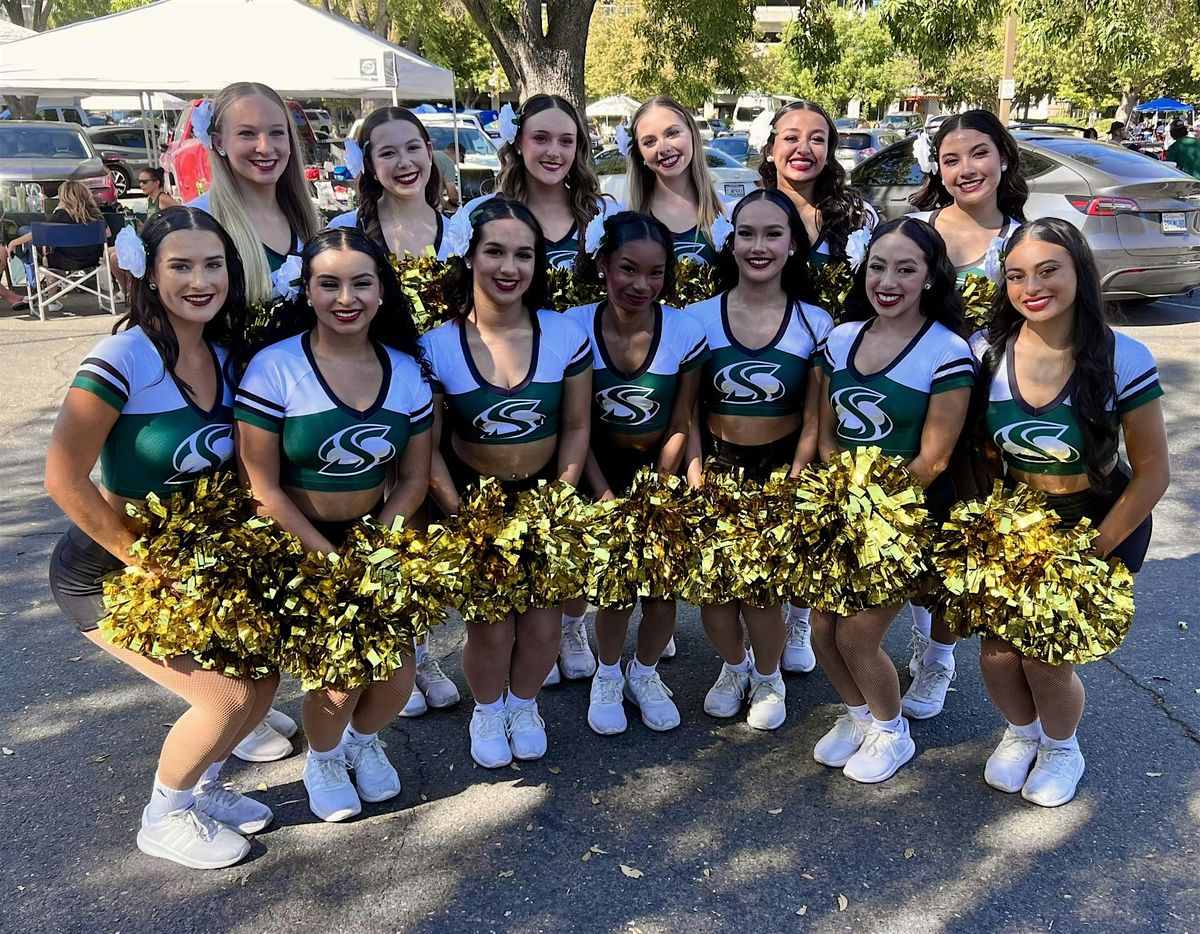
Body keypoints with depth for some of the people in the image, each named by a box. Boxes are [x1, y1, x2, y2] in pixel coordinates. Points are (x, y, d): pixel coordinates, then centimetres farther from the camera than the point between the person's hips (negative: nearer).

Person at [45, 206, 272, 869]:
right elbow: (64, 480, -25)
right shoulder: (124, 356, -24)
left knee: (262, 680, 3)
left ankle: (200, 783, 32)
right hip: (104, 573, -7)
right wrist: (144, 559, -19)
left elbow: (232, 469, 7)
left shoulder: (222, 358, -2)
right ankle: (163, 819, 16)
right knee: (228, 697, -12)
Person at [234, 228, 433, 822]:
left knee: (397, 679, -3)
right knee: (341, 681, -13)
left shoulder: (405, 371, -2)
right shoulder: (274, 368, -15)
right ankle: (321, 761, 25)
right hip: (295, 549, -4)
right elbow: (263, 490, -15)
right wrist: (332, 561, -18)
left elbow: (413, 479, 3)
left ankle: (362, 740, 36)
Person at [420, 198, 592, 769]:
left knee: (542, 624, 2)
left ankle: (524, 704, 36)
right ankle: (487, 711, 32)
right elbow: (428, 447, -8)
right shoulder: (436, 346, -13)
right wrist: (462, 519, -14)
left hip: (546, 496, 2)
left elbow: (577, 426, 0)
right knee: (491, 629, -1)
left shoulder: (566, 336, -9)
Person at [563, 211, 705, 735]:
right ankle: (608, 676, 21)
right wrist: (605, 494, -14)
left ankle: (645, 675, 28)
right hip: (601, 468, -1)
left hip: (662, 469, 1)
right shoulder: (575, 327, -16)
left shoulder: (685, 332, -14)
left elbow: (680, 424, -6)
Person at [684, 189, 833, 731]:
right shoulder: (699, 317, -1)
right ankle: (734, 666, 32)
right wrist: (695, 474, -12)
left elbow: (813, 421, -1)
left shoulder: (815, 324, -1)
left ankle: (767, 677, 25)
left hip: (780, 468, -1)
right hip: (717, 467, 1)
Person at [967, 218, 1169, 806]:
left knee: (1044, 658, -7)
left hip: (1101, 522, -3)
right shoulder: (986, 351, -11)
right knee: (998, 653, -3)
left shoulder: (1122, 359, -19)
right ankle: (1021, 734, 34)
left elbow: (1152, 471, -12)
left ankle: (1061, 748, 30)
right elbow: (983, 453, 3)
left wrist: (1093, 551, -13)